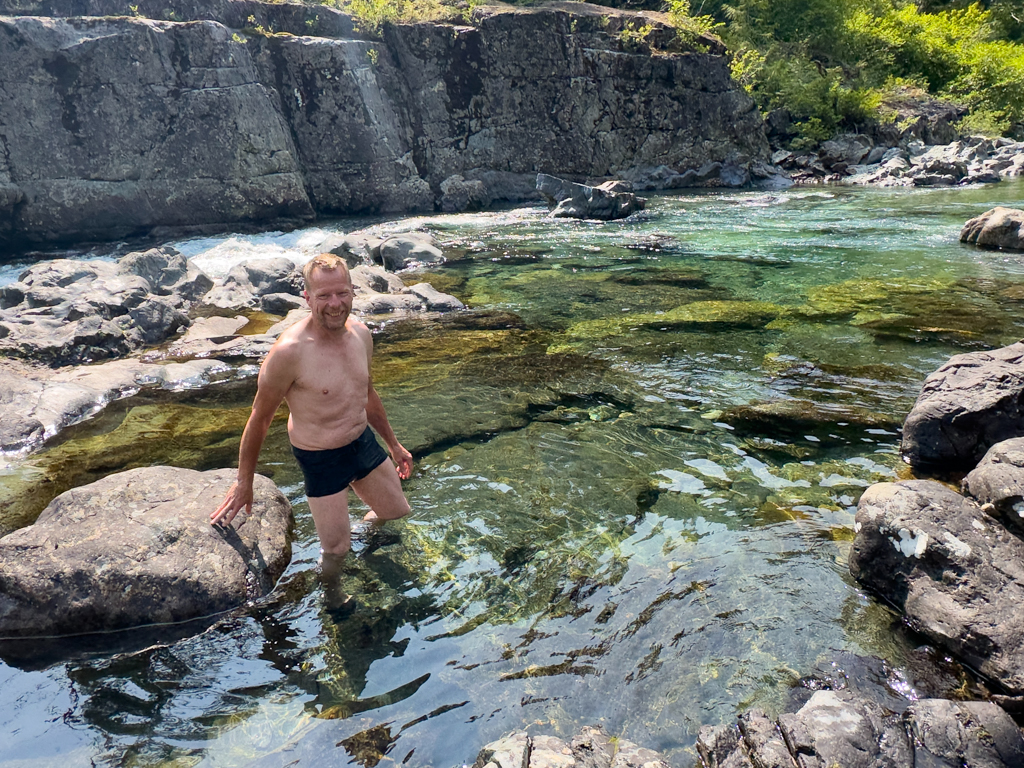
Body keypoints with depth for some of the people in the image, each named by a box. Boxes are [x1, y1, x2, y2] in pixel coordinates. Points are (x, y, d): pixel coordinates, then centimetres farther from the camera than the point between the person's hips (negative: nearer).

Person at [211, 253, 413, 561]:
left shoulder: (361, 333, -6)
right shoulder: (288, 351, -26)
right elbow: (259, 420, -13)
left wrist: (393, 444, 19)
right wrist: (244, 483, -5)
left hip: (364, 442, 6)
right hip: (321, 460, -6)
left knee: (398, 516, 22)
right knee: (337, 552, 7)